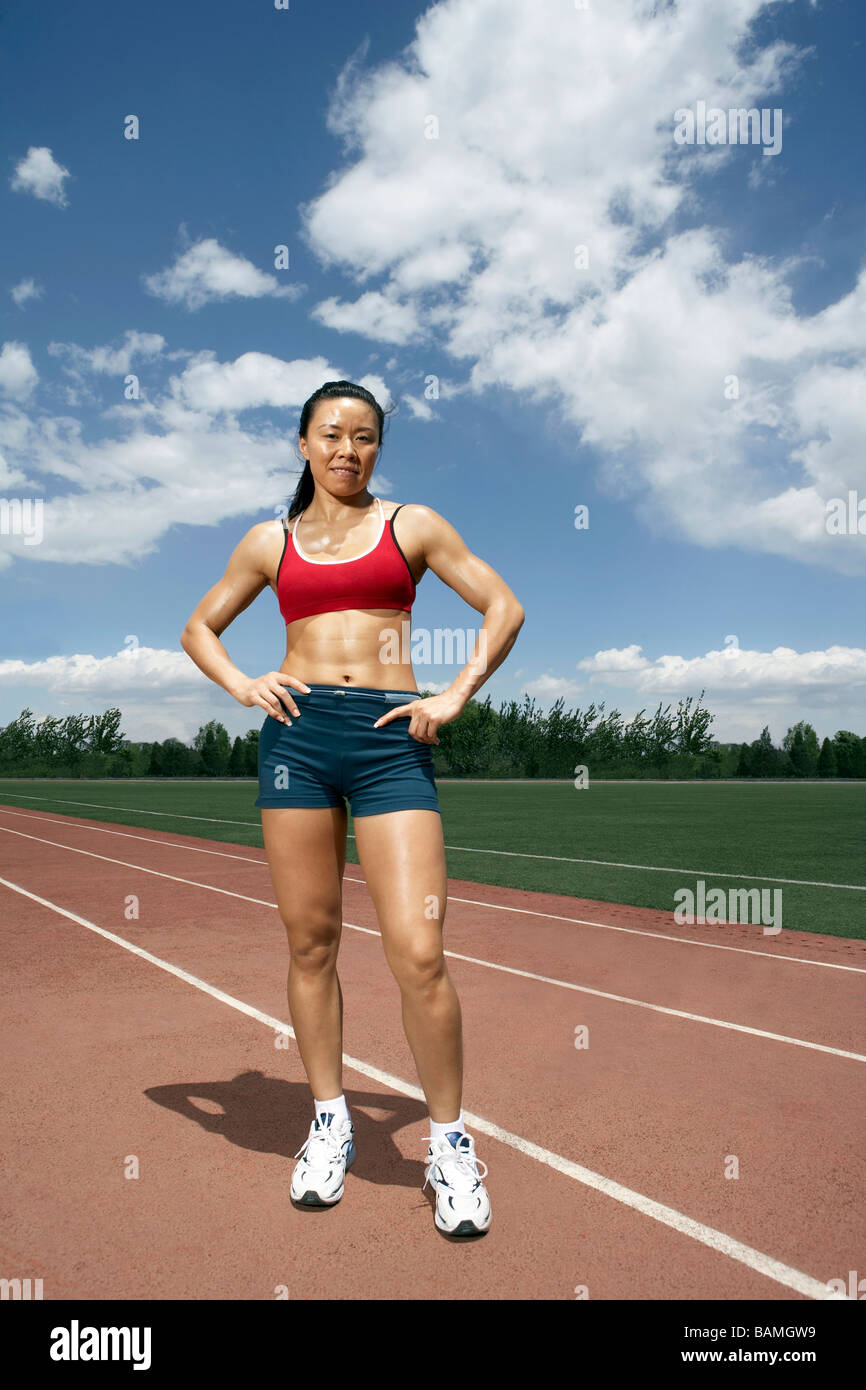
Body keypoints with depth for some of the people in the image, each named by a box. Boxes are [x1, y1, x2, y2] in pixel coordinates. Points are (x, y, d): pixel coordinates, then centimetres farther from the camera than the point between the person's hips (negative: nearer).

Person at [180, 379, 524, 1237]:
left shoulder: (411, 525, 11)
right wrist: (242, 686, 4)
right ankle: (329, 1123, 25)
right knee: (310, 943, 7)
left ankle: (449, 1141, 10)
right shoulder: (270, 541, 15)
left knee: (418, 955, -9)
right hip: (296, 734, 2)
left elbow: (504, 607, 10)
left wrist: (455, 697, 0)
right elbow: (199, 628, 23)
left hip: (389, 738, -2)